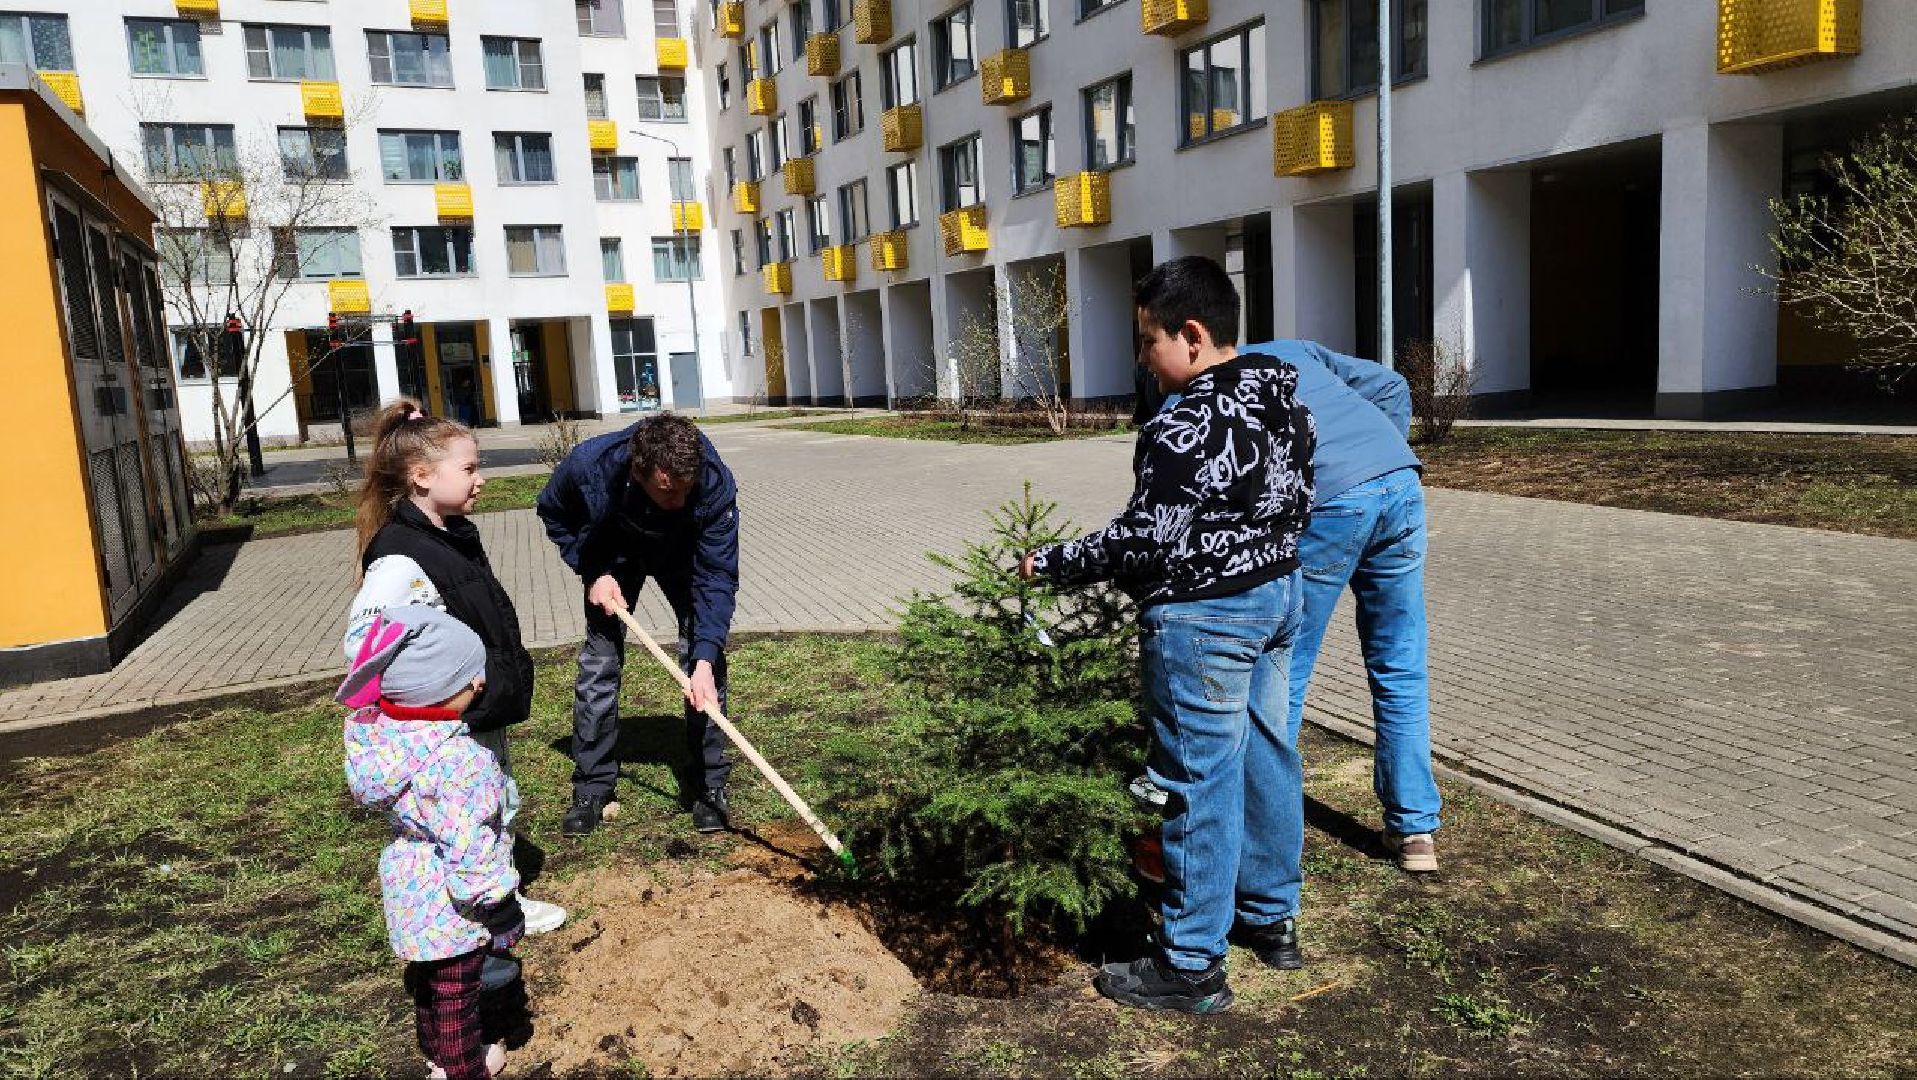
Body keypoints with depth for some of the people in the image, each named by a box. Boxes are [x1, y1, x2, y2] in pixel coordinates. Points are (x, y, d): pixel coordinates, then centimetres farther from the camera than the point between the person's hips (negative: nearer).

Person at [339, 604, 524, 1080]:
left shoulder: (380, 731, -10)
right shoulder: (460, 760, -34)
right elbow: (469, 847, -30)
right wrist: (496, 903, -18)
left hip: (409, 890, 8)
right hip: (452, 907, -8)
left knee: (427, 979, 28)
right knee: (456, 994, 12)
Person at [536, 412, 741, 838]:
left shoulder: (715, 483, -40)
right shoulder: (588, 465, -37)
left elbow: (717, 576, -34)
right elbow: (554, 514, -12)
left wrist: (705, 659, -43)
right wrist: (593, 573, -21)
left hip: (683, 559, 0)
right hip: (613, 559, 1)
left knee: (704, 660, -10)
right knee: (599, 662, -4)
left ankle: (707, 784, 4)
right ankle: (593, 789, 10)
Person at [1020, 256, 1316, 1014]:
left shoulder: (1186, 428, -22)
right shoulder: (1281, 400, 6)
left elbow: (1144, 540, -22)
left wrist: (1051, 565, -12)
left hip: (1202, 618, -10)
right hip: (1278, 596, 10)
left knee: (1199, 781, -1)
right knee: (1265, 758, 19)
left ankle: (1193, 965, 11)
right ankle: (1272, 915, 34)